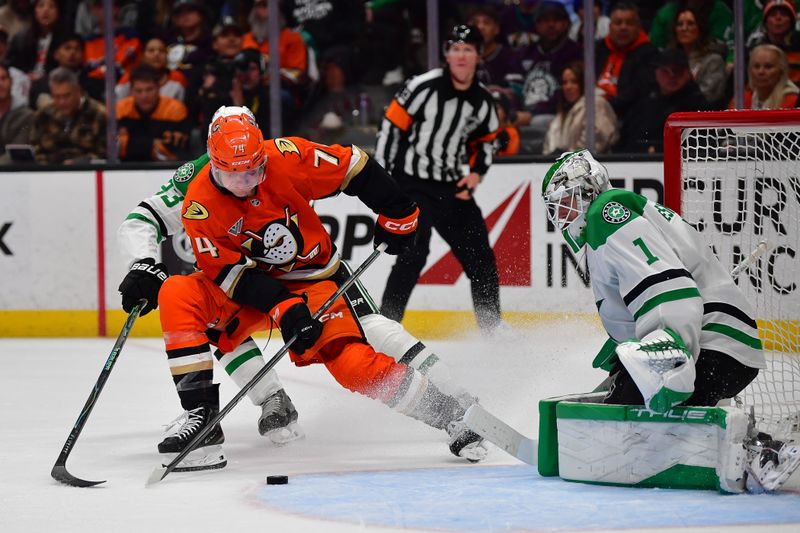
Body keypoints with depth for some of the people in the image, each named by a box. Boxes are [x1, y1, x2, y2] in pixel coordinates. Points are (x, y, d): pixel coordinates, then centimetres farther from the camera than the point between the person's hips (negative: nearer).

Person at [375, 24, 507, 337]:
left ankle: (492, 325, 25)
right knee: (414, 252, -21)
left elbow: (485, 141, 20)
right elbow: (391, 126, -11)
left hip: (451, 188, 6)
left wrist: (476, 173, 2)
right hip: (410, 183, -6)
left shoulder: (482, 101, 4)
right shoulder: (424, 87, -14)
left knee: (479, 254, 9)